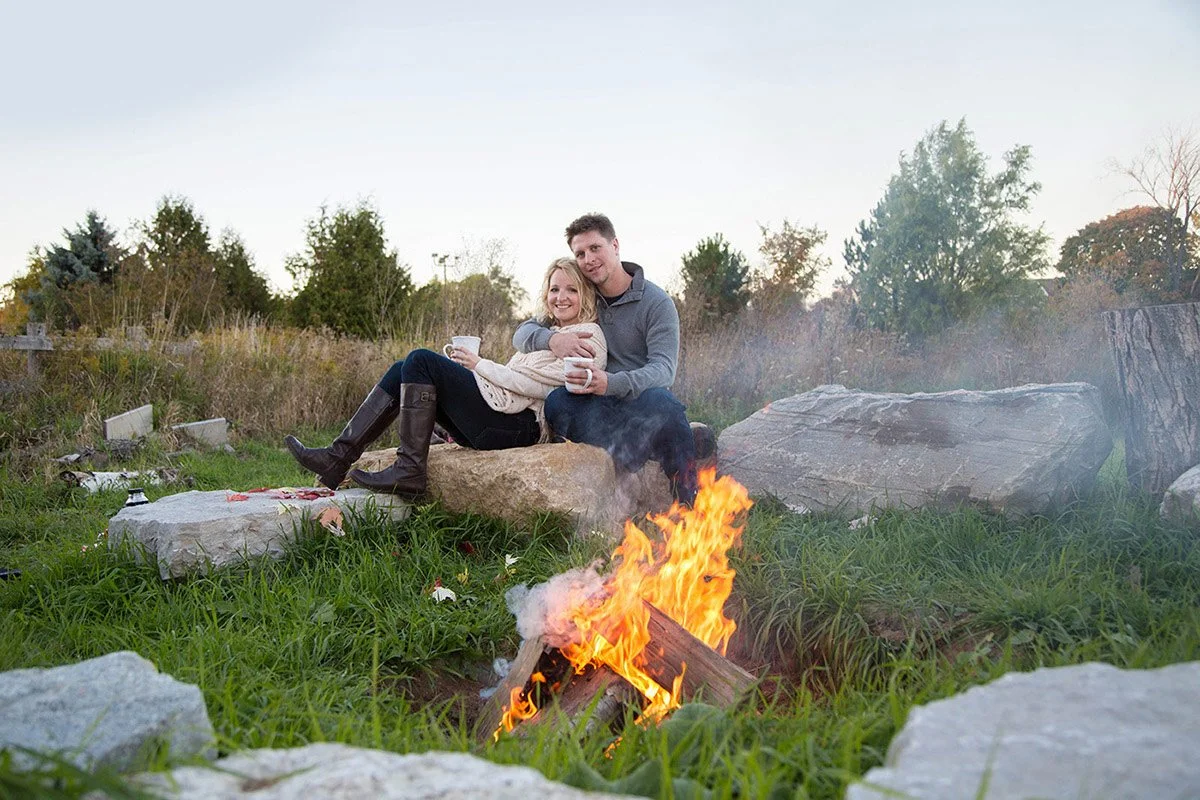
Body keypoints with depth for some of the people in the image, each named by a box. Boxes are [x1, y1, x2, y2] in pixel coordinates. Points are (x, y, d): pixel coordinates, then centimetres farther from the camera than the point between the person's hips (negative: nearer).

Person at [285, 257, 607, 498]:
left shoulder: (588, 336, -2)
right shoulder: (545, 330, 28)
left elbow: (535, 384, -12)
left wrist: (480, 365, -6)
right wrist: (466, 368, 7)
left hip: (520, 425, -9)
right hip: (497, 421, 9)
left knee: (421, 361, -16)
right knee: (405, 369, 2)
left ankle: (408, 472, -20)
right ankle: (339, 456, -5)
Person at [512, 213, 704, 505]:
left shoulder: (657, 303, -3)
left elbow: (663, 369, -16)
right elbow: (521, 334, 6)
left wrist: (612, 383, -37)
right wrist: (552, 338, -20)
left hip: (640, 402, -3)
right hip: (594, 405, 3)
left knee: (661, 400, -39)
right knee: (557, 403, -31)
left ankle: (688, 500, -28)